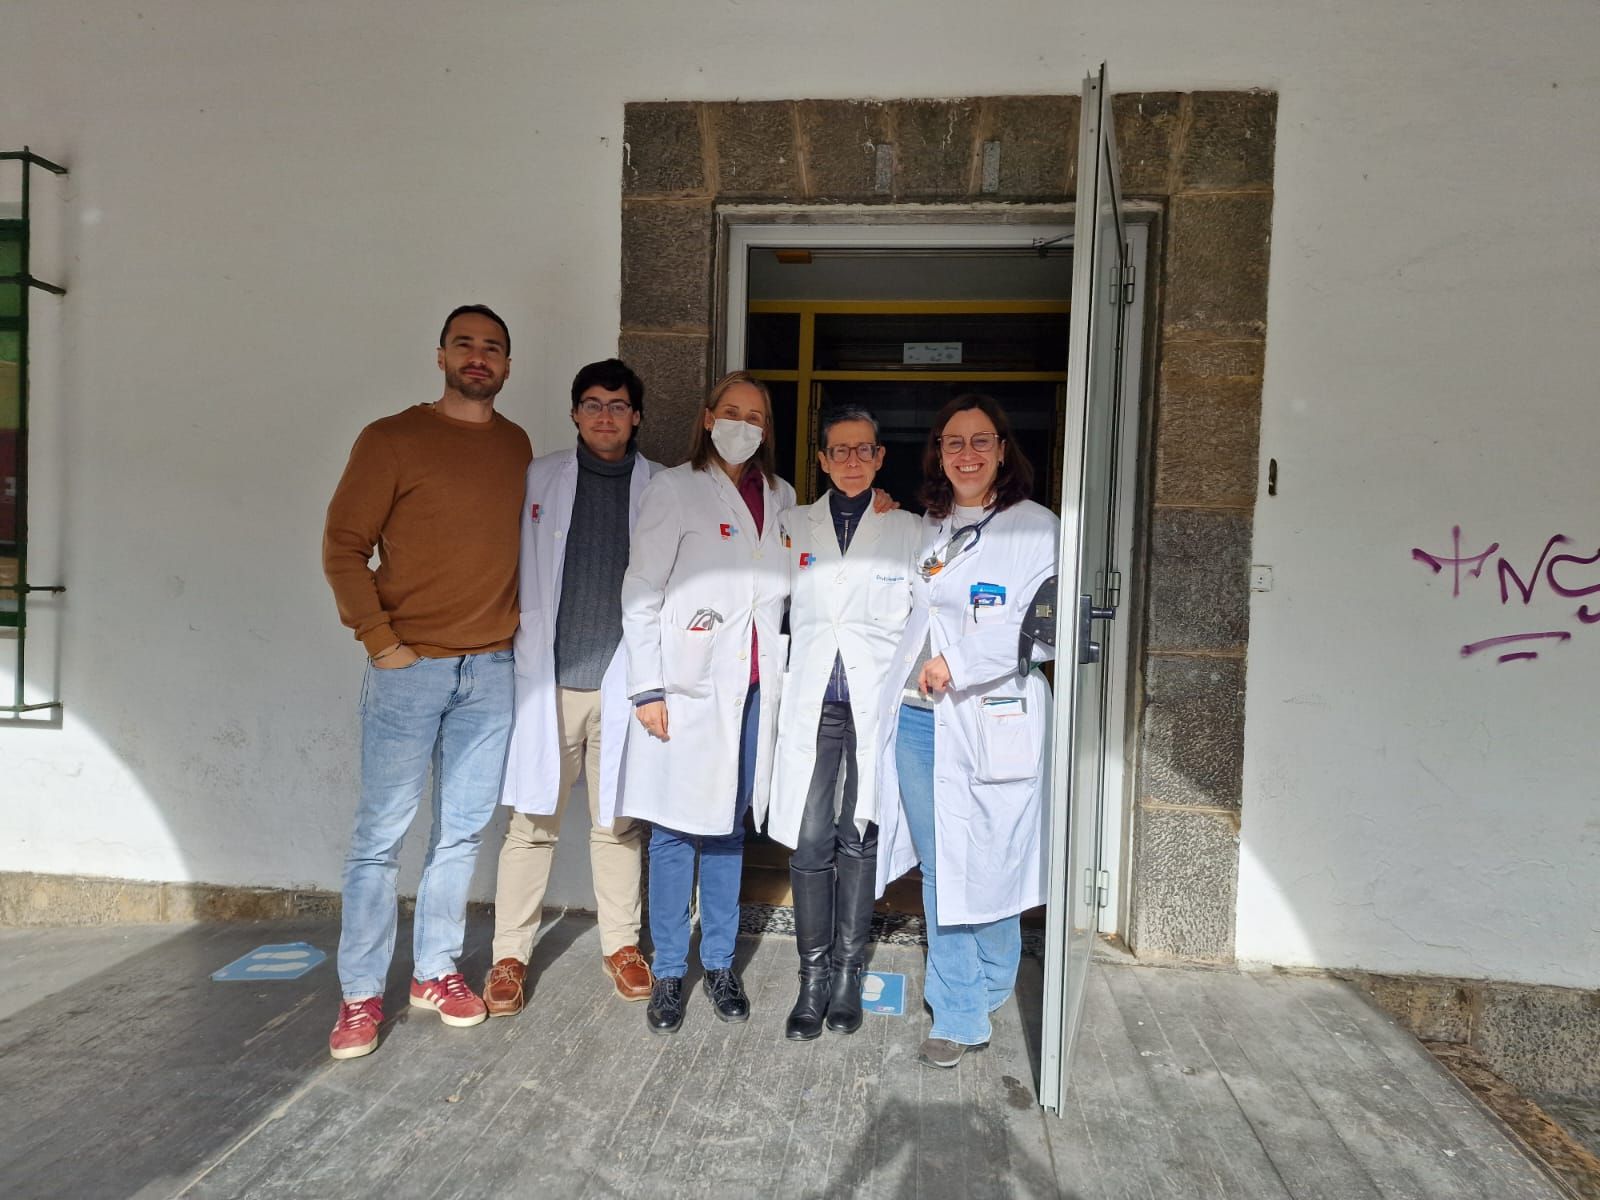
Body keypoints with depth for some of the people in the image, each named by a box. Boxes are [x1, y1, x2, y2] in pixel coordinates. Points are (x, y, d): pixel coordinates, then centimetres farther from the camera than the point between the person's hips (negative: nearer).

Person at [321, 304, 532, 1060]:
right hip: (410, 665, -4)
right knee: (381, 831, 1)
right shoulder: (392, 439, -2)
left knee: (462, 829, 10)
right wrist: (380, 640, -10)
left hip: (492, 667, 4)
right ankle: (361, 995, 13)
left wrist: (517, 618, 9)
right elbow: (343, 546, -4)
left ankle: (435, 971, 25)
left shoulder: (517, 447, 12)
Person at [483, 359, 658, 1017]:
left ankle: (621, 944, 26)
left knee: (618, 820, 10)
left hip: (623, 680, 0)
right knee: (532, 821, 3)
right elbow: (510, 566, 9)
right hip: (547, 678, 0)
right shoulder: (537, 479, 7)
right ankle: (510, 955, 17)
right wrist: (509, 648, 2)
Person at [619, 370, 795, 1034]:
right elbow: (641, 592, -6)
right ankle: (668, 972, 19)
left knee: (730, 825, 13)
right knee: (676, 830, 4)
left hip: (754, 686, 4)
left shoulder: (780, 497, 12)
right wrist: (647, 689, -10)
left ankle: (720, 963, 27)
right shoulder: (674, 489, -3)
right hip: (690, 685, -4)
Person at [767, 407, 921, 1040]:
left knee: (859, 839, 5)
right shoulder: (794, 526, 11)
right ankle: (813, 976, 12)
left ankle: (847, 973, 19)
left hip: (877, 703, -1)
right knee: (810, 840, -2)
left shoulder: (909, 531, 7)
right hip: (812, 703, 1)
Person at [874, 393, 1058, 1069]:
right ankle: (958, 1015, 22)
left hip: (989, 723, -5)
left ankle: (986, 988, 32)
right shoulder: (927, 530, 16)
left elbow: (1042, 627, -13)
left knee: (986, 868, 5)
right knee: (937, 869, 9)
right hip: (918, 721, 5)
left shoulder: (1034, 526, -3)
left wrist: (958, 664, -16)